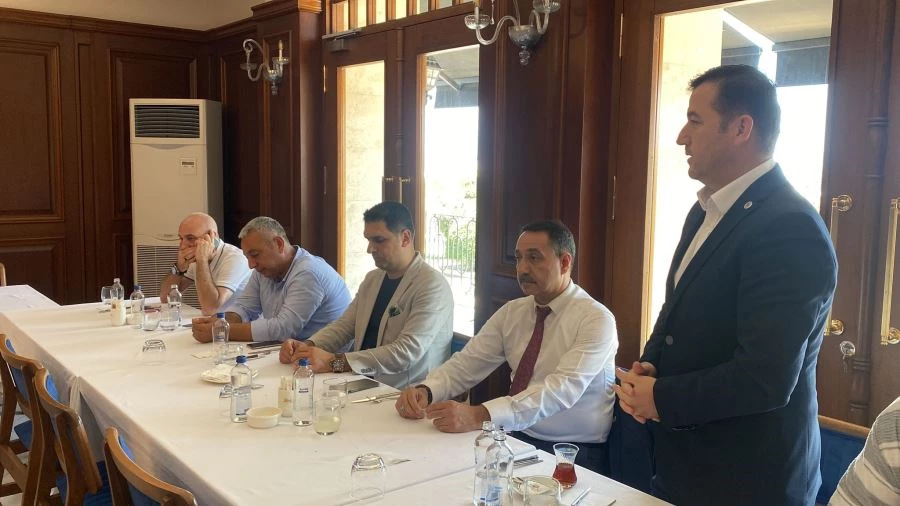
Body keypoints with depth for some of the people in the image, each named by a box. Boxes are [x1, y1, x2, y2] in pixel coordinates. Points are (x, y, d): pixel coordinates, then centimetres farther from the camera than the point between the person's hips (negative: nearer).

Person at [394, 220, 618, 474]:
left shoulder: (597, 319, -12)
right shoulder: (512, 312, 8)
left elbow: (563, 389, -26)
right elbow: (465, 364, 2)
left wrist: (480, 415, -37)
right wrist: (425, 390, -20)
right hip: (518, 440, 6)